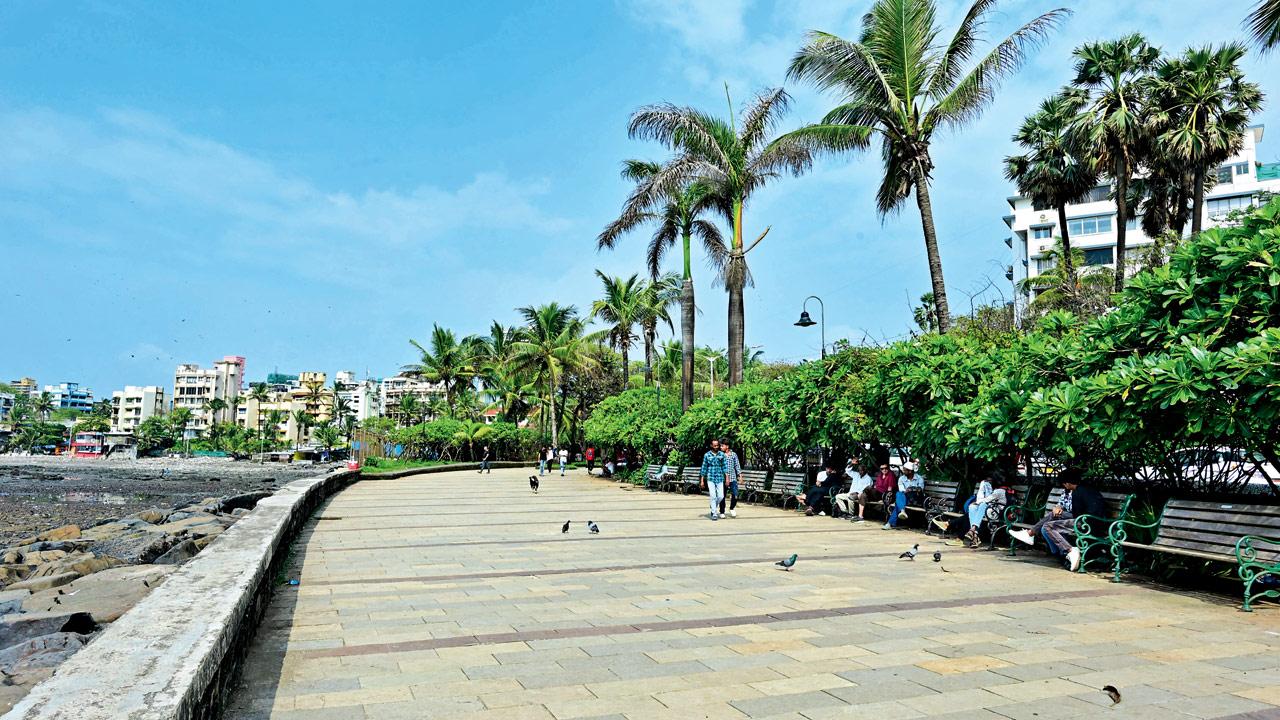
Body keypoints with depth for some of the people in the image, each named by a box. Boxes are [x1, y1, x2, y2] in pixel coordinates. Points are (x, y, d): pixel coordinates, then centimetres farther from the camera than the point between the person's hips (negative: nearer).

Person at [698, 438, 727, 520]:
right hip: (710, 478, -2)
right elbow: (704, 468, 4)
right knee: (713, 496, -5)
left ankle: (713, 508, 26)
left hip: (720, 478, 2)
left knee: (721, 496, 0)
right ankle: (714, 514, 5)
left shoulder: (722, 454, 5)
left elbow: (724, 466, 8)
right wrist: (702, 480, 3)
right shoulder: (707, 455, 0)